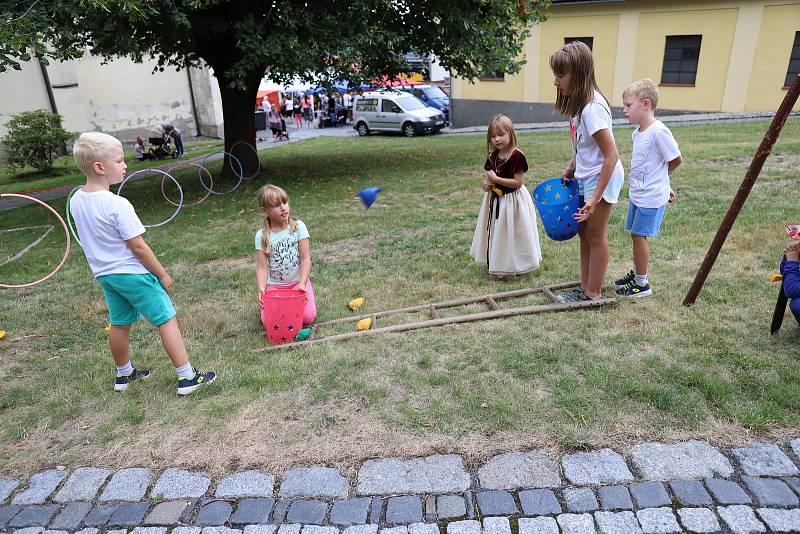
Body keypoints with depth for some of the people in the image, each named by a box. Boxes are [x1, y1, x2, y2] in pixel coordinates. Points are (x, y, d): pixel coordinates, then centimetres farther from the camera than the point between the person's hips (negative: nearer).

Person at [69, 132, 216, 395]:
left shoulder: (75, 201, 0)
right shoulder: (117, 204, -24)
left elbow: (88, 240, 12)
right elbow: (138, 247, -20)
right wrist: (162, 274, -10)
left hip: (103, 274, 8)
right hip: (132, 273, -8)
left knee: (119, 324, 21)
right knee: (167, 320, -1)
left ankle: (123, 374, 38)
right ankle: (187, 377, 1)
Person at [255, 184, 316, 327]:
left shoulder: (298, 226, -7)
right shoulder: (261, 235, -6)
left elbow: (305, 258, -9)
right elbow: (262, 267, -9)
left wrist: (302, 283, -21)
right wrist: (261, 289, -26)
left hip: (297, 282, 0)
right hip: (274, 285, 0)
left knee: (308, 316, -18)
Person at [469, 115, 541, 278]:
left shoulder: (517, 156, -18)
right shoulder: (493, 156, 3)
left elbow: (518, 182, -21)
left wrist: (496, 179, -22)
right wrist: (486, 182, -7)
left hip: (512, 200, -7)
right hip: (495, 200, 7)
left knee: (511, 233, 4)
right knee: (495, 232, 15)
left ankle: (511, 267, 19)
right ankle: (497, 266, 29)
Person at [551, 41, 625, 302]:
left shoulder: (592, 108, -25)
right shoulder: (578, 102, 2)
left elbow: (611, 155, -26)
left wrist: (595, 198, -25)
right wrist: (571, 167, 12)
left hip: (602, 178, -8)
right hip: (585, 177, 9)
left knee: (595, 235, 3)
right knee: (584, 232, 14)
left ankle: (592, 294, 19)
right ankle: (584, 287, 28)